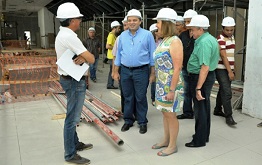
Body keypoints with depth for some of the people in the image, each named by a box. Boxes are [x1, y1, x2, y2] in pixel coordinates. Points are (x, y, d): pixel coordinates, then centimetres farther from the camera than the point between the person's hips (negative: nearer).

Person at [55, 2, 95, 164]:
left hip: (70, 79, 11)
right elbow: (91, 59, -21)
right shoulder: (69, 36, -21)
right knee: (72, 117, -1)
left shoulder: (62, 34, 11)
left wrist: (82, 56, -13)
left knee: (73, 115, 20)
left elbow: (84, 55, 10)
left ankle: (75, 143, 35)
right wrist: (85, 56, 0)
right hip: (75, 81, -11)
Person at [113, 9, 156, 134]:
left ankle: (142, 122, 19)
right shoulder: (123, 35, 8)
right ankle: (128, 120, 26)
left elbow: (152, 54, -2)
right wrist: (116, 72, 9)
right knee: (128, 97, 12)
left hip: (141, 71, -3)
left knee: (140, 98, 4)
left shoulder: (147, 35, -3)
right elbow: (118, 53, 11)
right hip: (125, 71, 4)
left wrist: (153, 73, -4)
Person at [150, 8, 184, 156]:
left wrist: (172, 90, -21)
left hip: (171, 85, -8)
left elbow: (177, 68, -20)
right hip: (162, 84, 8)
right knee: (165, 113, 17)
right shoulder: (164, 41, 9)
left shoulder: (175, 41, -16)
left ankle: (173, 145, 21)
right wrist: (160, 84, 16)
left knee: (171, 115, 4)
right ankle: (166, 140, 34)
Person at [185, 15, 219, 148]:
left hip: (200, 78, -10)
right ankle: (204, 135, 34)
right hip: (209, 76, 10)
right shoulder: (210, 39, 11)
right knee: (204, 108, 19)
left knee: (200, 109, 1)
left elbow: (205, 67, -29)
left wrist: (198, 88, -29)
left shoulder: (204, 42, -22)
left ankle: (199, 140, 15)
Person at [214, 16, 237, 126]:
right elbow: (224, 56, -18)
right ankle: (228, 116, -4)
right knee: (227, 92, -10)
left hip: (228, 68, 8)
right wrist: (230, 71, -20)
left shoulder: (231, 37, 13)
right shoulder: (221, 39, -13)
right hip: (222, 69, -8)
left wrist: (232, 69, 16)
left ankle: (217, 110, 28)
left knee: (223, 90, 15)